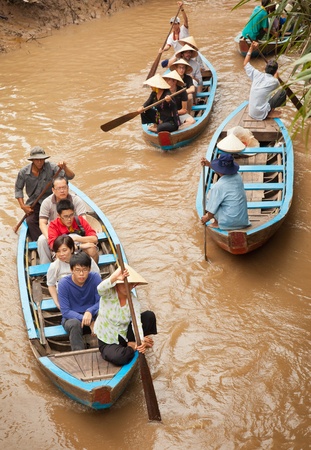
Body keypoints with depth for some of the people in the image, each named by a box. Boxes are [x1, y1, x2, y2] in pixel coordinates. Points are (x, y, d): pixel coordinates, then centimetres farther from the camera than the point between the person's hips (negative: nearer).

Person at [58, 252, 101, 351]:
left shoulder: (95, 278, -11)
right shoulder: (63, 283, -15)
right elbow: (65, 311, -17)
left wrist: (90, 311, -35)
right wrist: (88, 322, -29)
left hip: (92, 316, 1)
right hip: (71, 318, -1)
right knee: (75, 323, -36)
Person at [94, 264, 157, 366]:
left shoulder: (133, 300, -9)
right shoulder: (108, 294, -18)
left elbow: (137, 322, -21)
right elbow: (100, 288, -44)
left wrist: (141, 340, -39)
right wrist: (115, 277, -63)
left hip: (124, 336, 3)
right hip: (107, 342, -3)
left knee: (149, 315, -16)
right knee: (119, 358, -37)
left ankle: (132, 344, -3)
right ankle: (132, 348, -2)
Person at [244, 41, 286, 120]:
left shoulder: (257, 75, -3)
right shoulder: (274, 81, -11)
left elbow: (245, 64, 15)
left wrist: (251, 48, 18)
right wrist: (275, 76, 35)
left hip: (251, 112, 6)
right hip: (261, 114, -6)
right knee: (282, 92, 1)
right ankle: (271, 112, 3)